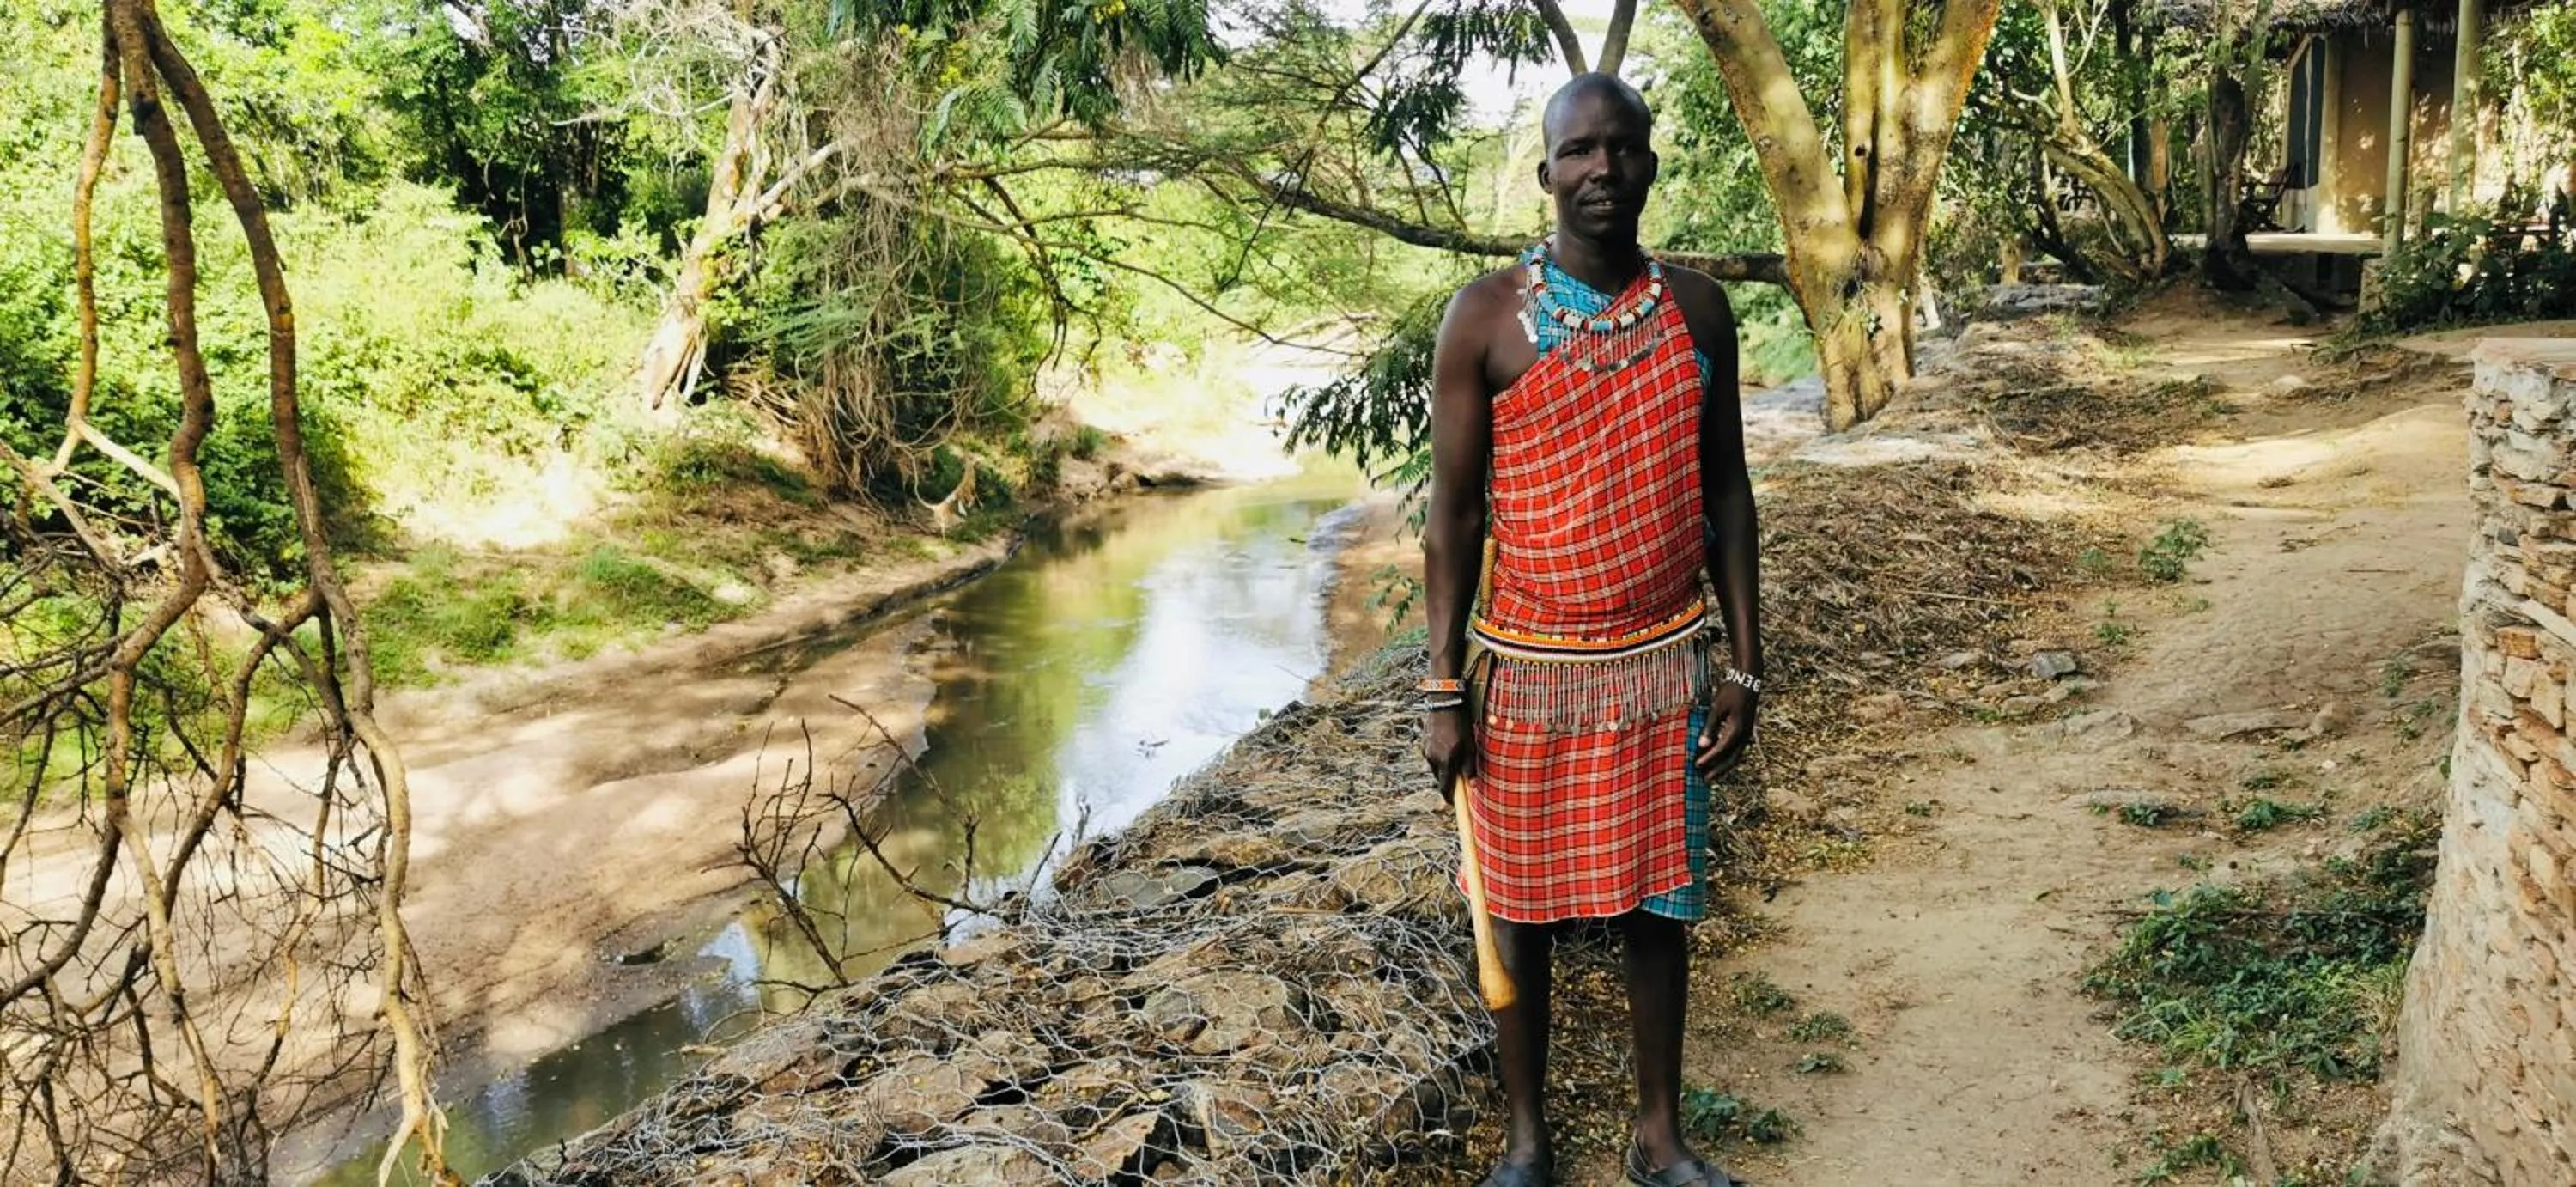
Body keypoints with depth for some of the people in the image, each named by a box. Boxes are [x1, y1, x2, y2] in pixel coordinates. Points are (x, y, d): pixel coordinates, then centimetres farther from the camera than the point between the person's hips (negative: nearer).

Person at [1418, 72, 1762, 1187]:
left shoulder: (1696, 309, 3)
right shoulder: (1485, 317, -6)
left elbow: (1726, 493, 7)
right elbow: (1452, 511, -5)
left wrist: (1744, 664, 3)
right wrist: (1445, 688, -8)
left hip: (1663, 664, 2)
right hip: (1526, 669, -2)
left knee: (1656, 904, 11)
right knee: (1523, 905, 9)